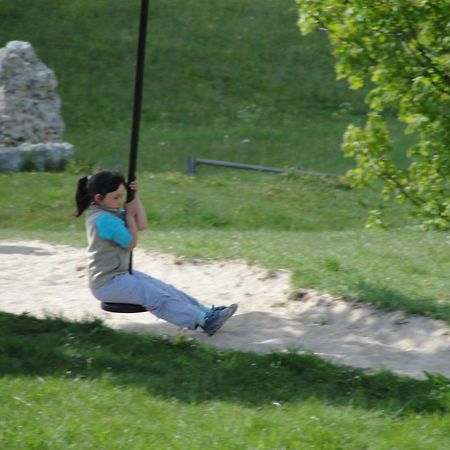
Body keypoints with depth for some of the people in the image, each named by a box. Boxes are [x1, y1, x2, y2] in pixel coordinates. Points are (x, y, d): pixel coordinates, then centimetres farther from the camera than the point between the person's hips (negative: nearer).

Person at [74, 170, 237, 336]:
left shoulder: (110, 212, 8)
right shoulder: (103, 219, -23)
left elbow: (141, 225, 8)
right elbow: (131, 242, -14)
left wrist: (135, 198, 2)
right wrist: (130, 214, -5)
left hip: (122, 274, 11)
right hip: (107, 283, -11)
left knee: (164, 289, 7)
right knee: (157, 298, -17)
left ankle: (206, 312, 5)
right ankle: (203, 320, -24)